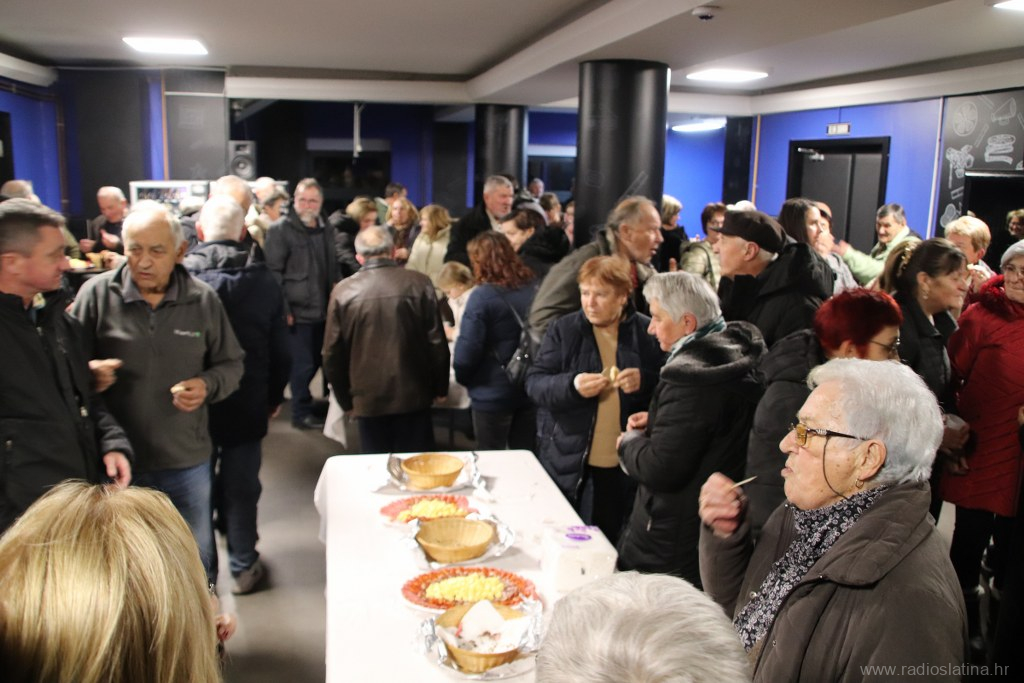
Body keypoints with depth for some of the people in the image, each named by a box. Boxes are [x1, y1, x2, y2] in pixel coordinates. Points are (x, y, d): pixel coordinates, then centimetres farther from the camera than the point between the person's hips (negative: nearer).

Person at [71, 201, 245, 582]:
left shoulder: (203, 300, -2)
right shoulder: (96, 294, -7)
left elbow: (231, 364, 7)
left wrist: (208, 386, -13)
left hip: (186, 460, 1)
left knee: (197, 559, 19)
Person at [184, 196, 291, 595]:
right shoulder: (263, 281, -8)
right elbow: (280, 350, -1)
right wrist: (274, 396, 14)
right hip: (246, 407, 1)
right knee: (241, 487, 12)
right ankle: (243, 567, 22)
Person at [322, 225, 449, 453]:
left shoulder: (343, 291, -4)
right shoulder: (419, 284, -6)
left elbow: (333, 353, 0)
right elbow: (437, 342, -4)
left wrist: (345, 399, 12)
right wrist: (439, 387, 9)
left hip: (367, 400, 0)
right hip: (413, 396, 0)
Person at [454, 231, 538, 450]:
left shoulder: (483, 296, -18)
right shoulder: (533, 288, -2)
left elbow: (467, 351, -19)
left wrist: (462, 377, 0)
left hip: (493, 394, -5)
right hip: (531, 389, 5)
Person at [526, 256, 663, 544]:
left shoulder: (647, 332, 0)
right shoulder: (563, 330, 1)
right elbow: (534, 383, -3)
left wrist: (644, 382, -18)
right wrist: (571, 386, -22)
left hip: (625, 465, 0)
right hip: (568, 463, 0)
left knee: (611, 546, 12)